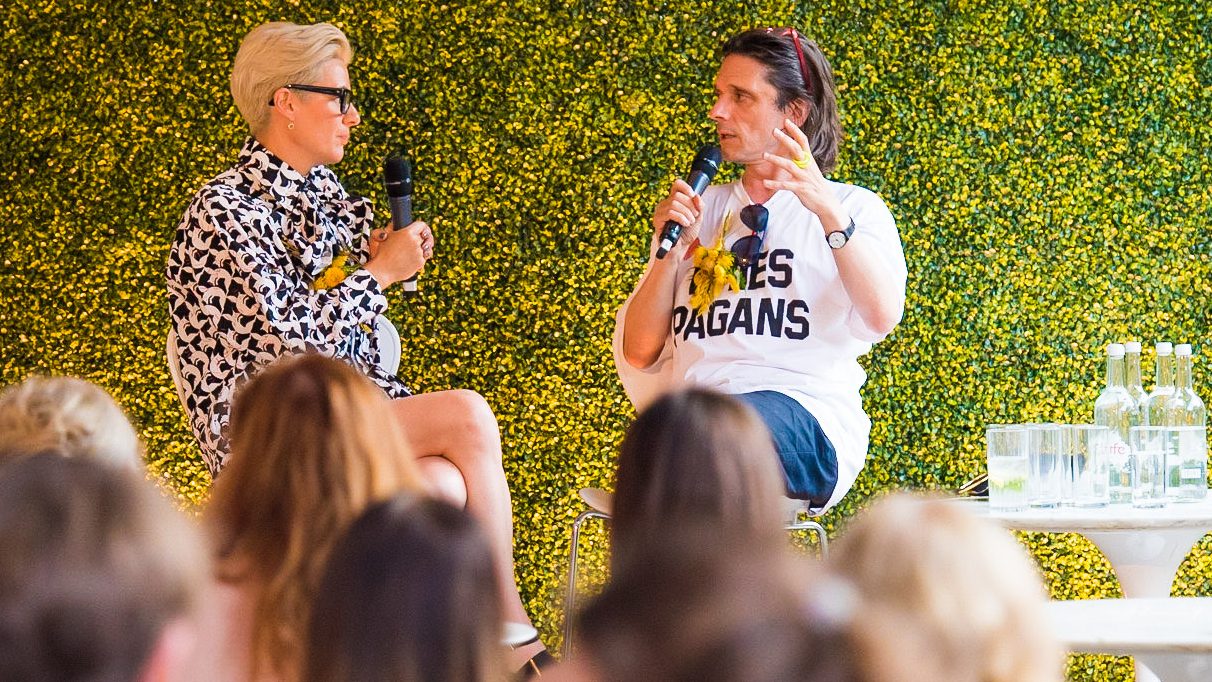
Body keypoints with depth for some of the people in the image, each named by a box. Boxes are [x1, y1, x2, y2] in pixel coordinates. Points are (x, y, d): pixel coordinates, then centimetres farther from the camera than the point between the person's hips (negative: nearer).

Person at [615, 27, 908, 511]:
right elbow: (638, 352, 20)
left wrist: (826, 208, -20)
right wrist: (670, 250, 6)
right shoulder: (700, 209, 27)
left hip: (807, 418, -3)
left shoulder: (851, 209, 14)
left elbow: (882, 316, -9)